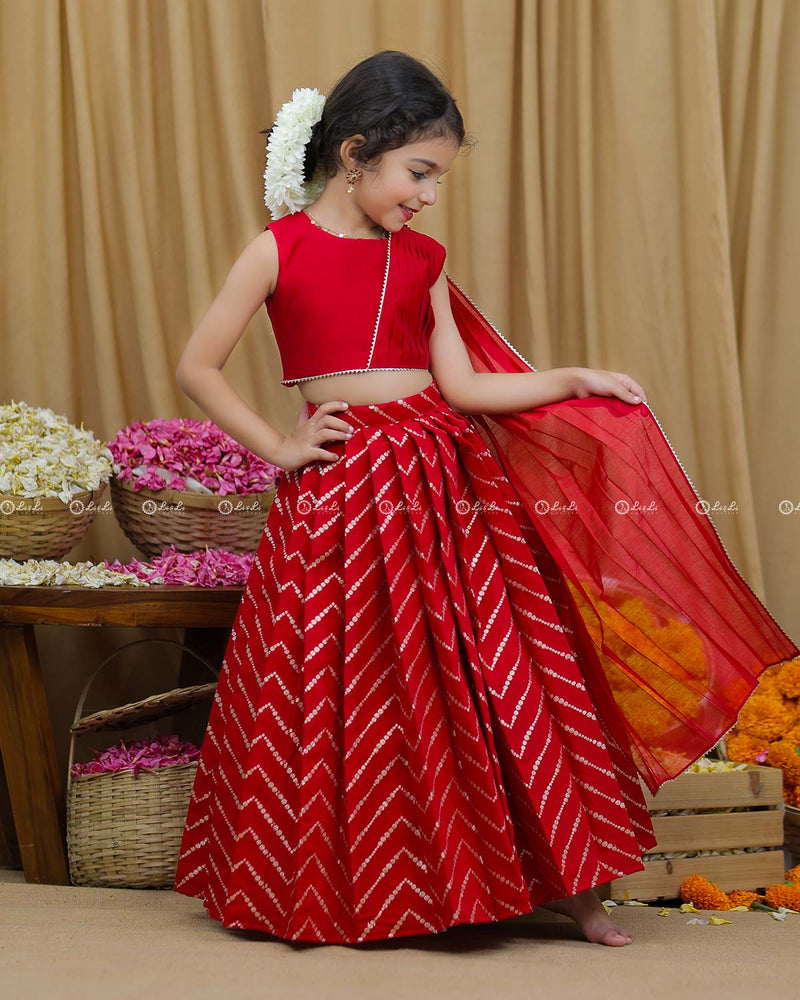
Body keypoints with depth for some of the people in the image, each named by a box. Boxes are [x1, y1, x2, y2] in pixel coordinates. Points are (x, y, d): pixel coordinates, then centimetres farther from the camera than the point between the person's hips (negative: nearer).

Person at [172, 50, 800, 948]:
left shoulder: (422, 260, 9)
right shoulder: (282, 248, -4)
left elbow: (464, 385, 8)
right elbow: (196, 367, -3)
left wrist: (574, 381, 2)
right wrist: (279, 447, -6)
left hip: (441, 478, 4)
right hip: (339, 488, -4)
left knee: (493, 676, 3)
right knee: (348, 698, 2)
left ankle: (558, 880, 14)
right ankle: (329, 895, 21)